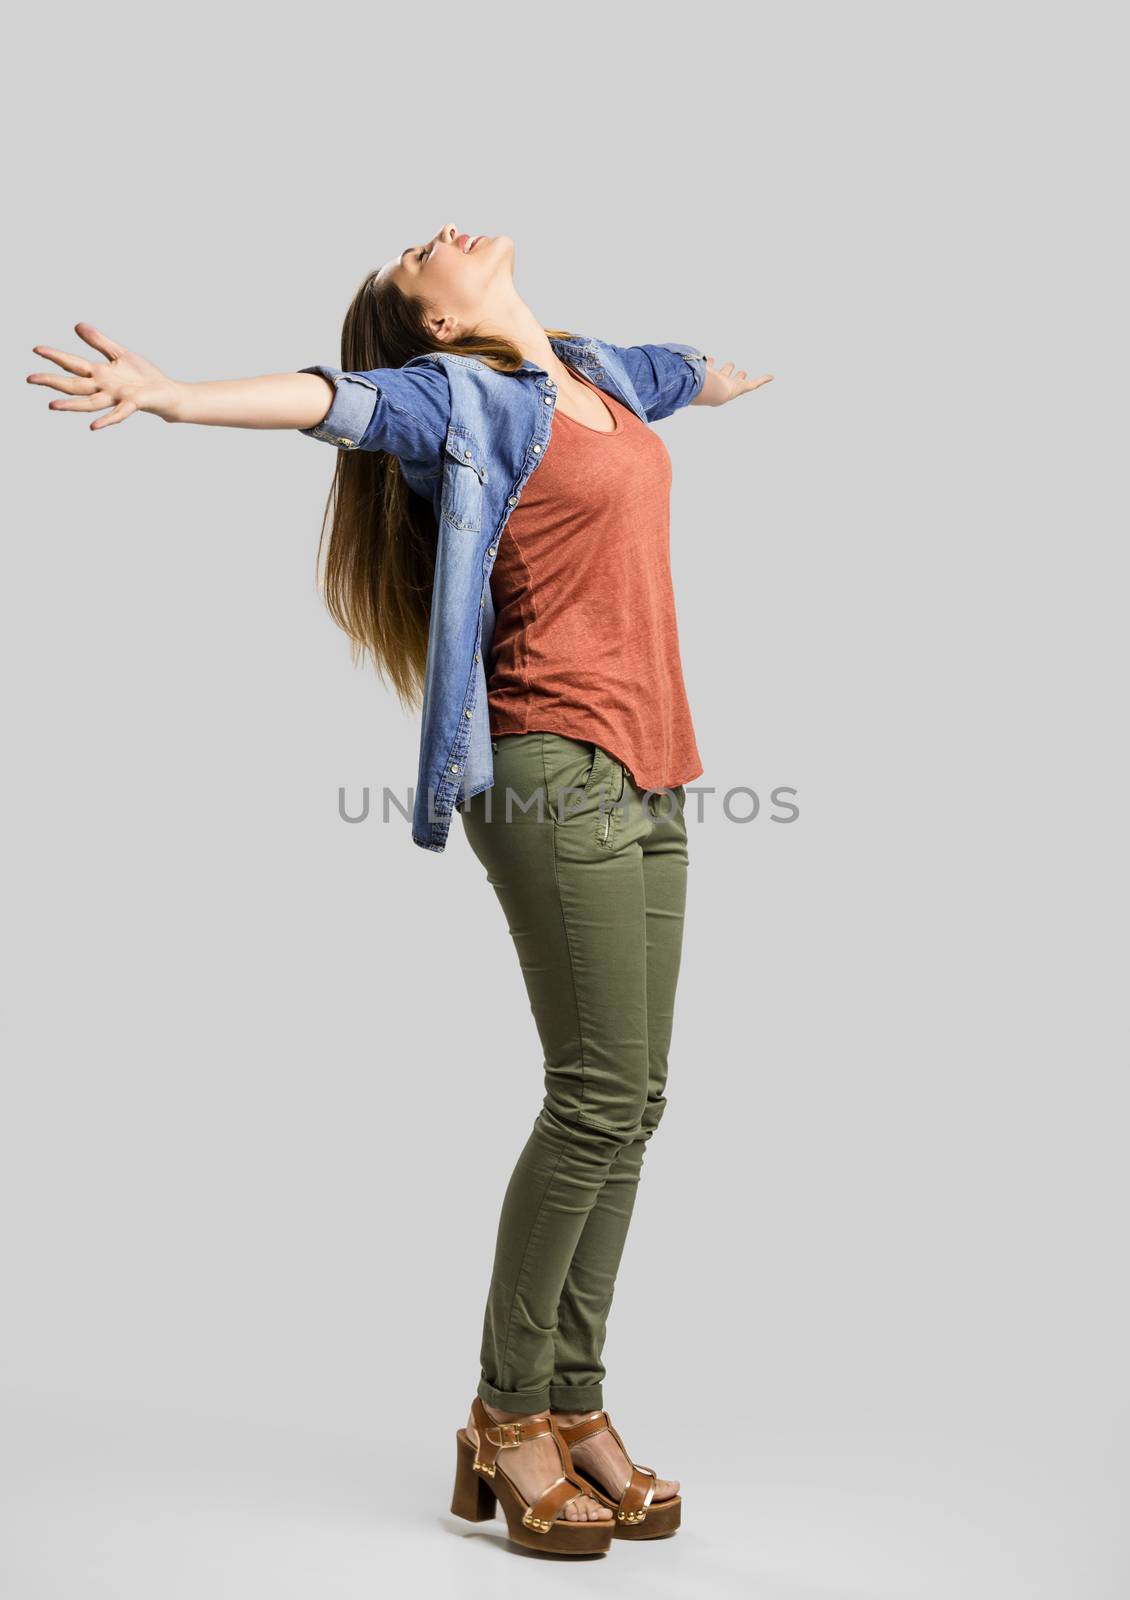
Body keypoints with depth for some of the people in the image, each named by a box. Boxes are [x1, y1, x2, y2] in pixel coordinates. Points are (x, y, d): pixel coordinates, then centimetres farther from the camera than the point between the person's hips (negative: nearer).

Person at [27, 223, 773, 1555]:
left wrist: (730, 379, 65)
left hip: (646, 776, 8)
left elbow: (678, 369, 43)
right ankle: (507, 1418, 5)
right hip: (556, 768, -7)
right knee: (599, 1093, -9)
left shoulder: (596, 376, 20)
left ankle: (573, 1406, 15)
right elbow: (338, 398, -21)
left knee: (632, 1102, 5)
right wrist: (179, 397, -40)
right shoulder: (465, 398, -2)